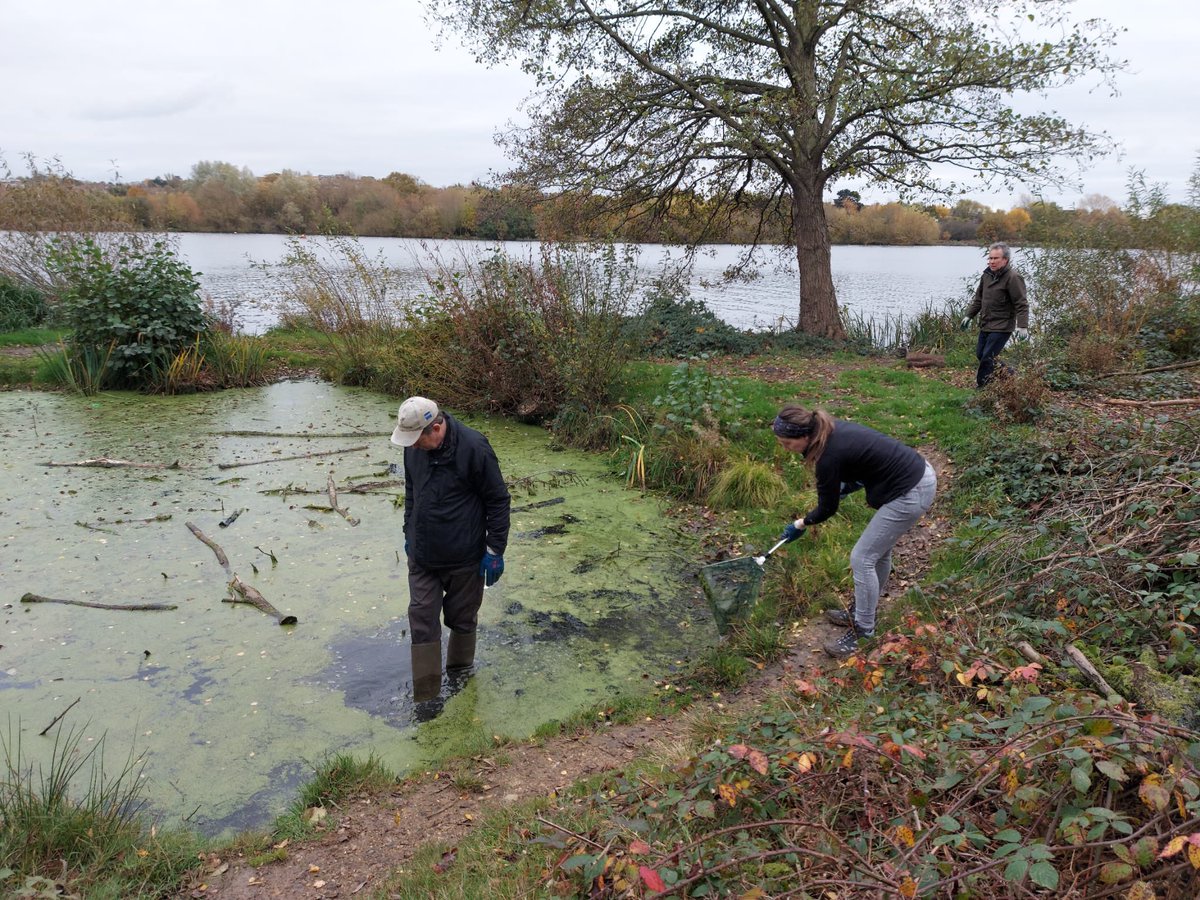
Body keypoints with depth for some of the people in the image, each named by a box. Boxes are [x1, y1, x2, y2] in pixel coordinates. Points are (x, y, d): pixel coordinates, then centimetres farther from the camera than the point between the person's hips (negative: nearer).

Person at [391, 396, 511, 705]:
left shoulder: (474, 448, -21)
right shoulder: (413, 447, -2)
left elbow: (499, 501, -13)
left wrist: (495, 550, -11)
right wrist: (408, 533, 19)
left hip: (464, 559, -5)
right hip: (421, 556, 5)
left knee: (462, 619, 13)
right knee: (422, 620, 5)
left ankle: (459, 676, 37)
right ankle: (425, 697, 16)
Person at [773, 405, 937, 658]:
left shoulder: (829, 456, -23)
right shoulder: (831, 429, 0)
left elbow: (827, 509, -7)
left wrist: (801, 524, 9)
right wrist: (847, 486, 8)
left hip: (910, 493, -9)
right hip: (918, 473, 9)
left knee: (862, 558, -1)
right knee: (879, 552, 20)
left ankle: (863, 632, 11)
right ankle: (862, 612, 36)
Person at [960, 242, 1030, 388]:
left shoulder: (1013, 277, -17)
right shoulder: (987, 274, 7)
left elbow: (1022, 304, -19)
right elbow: (978, 298, 20)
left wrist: (1022, 326, -26)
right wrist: (969, 315, 17)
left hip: (1001, 327, -9)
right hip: (986, 325, 9)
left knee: (987, 358, -11)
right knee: (980, 354, 15)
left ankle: (981, 388, 0)